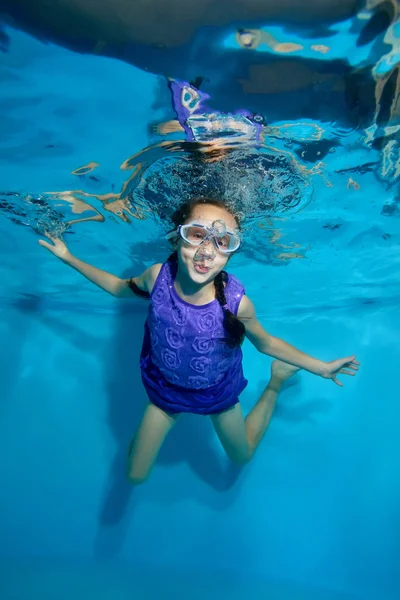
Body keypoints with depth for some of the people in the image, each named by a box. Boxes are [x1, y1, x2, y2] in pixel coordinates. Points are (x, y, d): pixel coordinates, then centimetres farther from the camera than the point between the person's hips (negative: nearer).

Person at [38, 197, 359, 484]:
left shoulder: (236, 302, -36)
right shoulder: (158, 276, -30)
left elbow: (266, 343, -14)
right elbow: (120, 287, -5)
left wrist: (320, 367, -10)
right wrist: (69, 257, -5)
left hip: (218, 392, -1)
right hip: (166, 389, 2)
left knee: (242, 456, 27)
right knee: (135, 476, 10)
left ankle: (277, 380, 42)